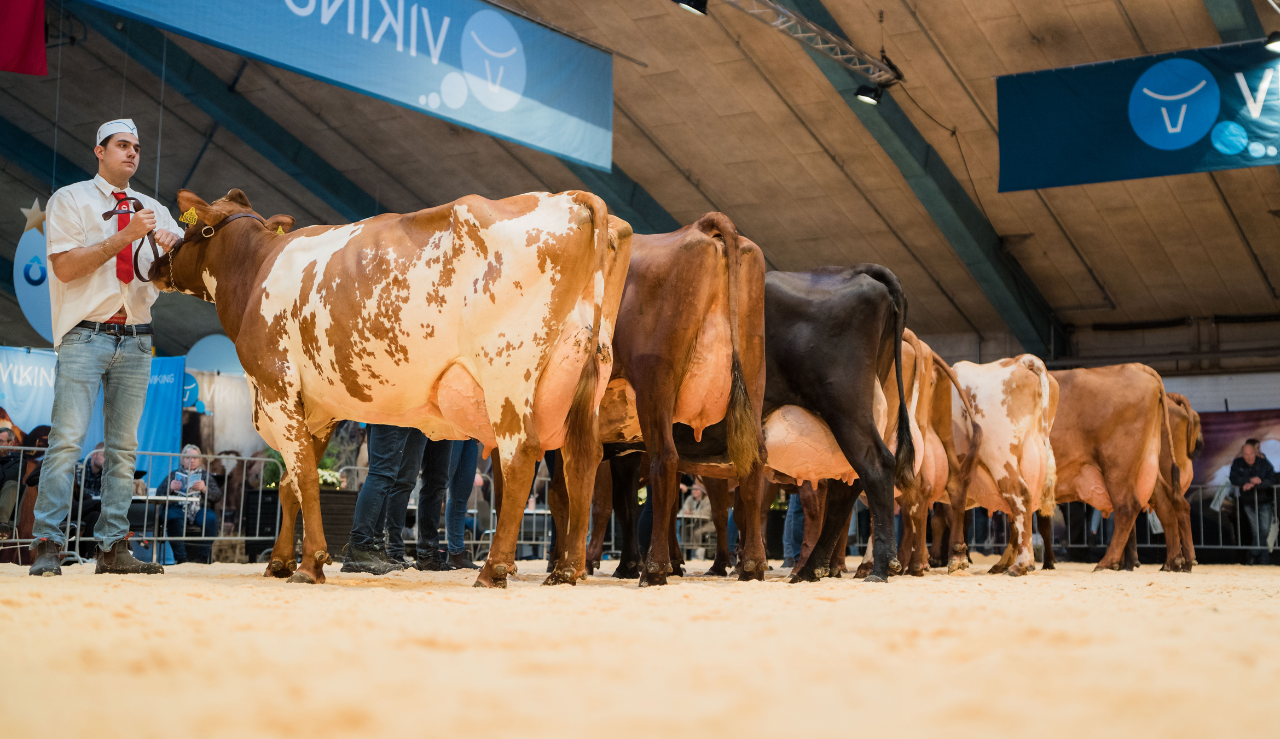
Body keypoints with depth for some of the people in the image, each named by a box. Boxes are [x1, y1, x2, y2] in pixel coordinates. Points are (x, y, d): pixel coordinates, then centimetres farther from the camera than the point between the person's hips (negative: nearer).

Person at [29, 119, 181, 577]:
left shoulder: (153, 210, 18)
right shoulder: (70, 200, 6)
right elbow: (65, 267, -6)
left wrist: (173, 245, -10)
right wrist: (123, 237, -13)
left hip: (136, 339, 4)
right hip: (85, 335, -4)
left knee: (124, 447, 3)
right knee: (67, 440, -11)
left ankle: (112, 548, 6)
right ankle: (47, 547, -10)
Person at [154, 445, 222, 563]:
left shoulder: (205, 475, 25)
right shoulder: (174, 474, 26)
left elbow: (218, 496, 11)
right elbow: (159, 493, 15)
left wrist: (204, 489, -8)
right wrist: (170, 488, -6)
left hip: (200, 509, 1)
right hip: (178, 508, 0)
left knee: (210, 519, -34)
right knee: (173, 518, -37)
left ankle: (204, 557, -31)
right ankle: (181, 557, -39)